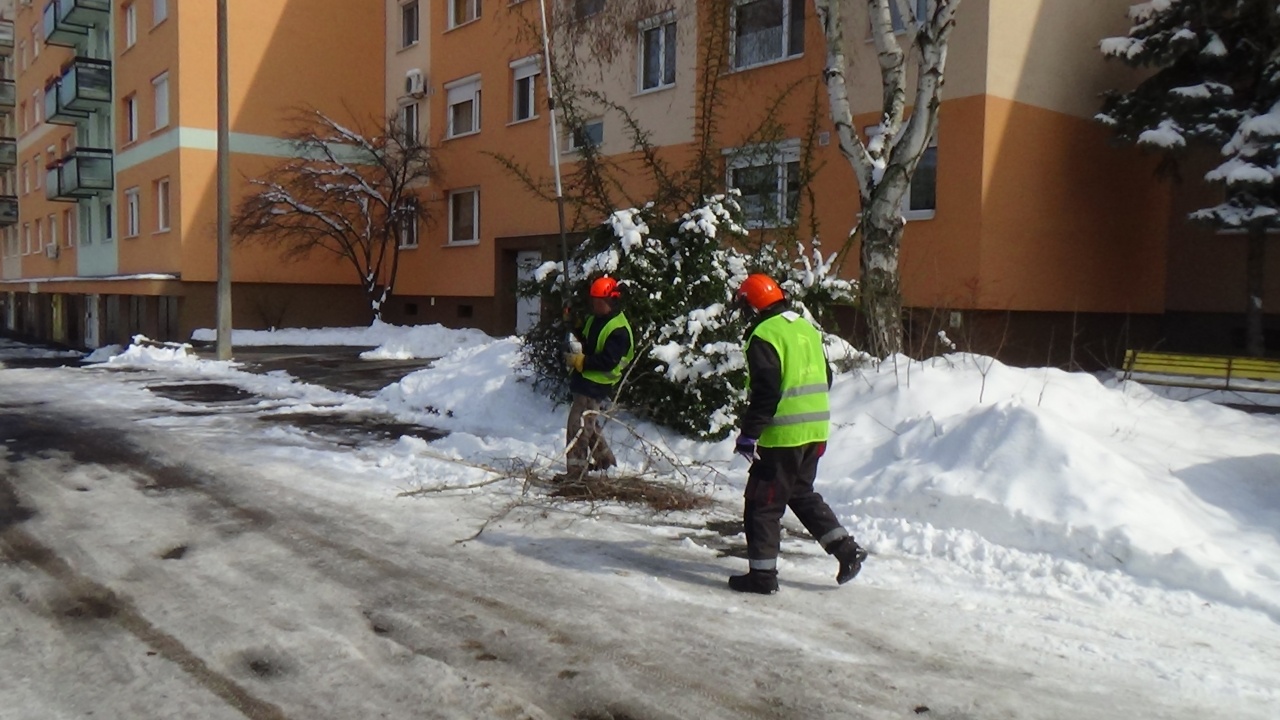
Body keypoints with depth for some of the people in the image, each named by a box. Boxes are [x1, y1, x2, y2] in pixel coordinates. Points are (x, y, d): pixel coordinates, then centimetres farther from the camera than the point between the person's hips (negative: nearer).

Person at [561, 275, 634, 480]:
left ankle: (575, 470, -8)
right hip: (584, 381, 10)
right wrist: (573, 329, 4)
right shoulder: (595, 319, 12)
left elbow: (608, 362, -25)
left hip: (596, 386, -10)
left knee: (578, 427, -12)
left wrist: (579, 361, -24)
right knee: (590, 426, 22)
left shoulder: (618, 330, -18)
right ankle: (605, 461, 37)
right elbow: (586, 342, 23)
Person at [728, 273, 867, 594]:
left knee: (762, 502, 3)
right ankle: (846, 549, 19)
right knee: (802, 493, 23)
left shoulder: (764, 336, -14)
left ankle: (762, 574, 8)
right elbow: (824, 379, 18)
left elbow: (765, 391, -20)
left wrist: (749, 434, -16)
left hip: (783, 435, -8)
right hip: (815, 431, 8)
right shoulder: (807, 328, 12)